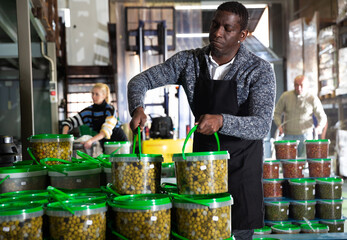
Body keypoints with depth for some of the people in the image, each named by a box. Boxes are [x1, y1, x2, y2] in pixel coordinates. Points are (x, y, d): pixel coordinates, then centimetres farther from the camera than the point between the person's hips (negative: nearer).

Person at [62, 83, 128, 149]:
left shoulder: (110, 109, -16)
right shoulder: (89, 111, -3)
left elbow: (106, 131, -27)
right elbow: (70, 121, -5)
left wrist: (91, 140, -40)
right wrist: (64, 136, -23)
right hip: (104, 144, 3)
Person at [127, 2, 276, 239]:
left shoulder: (260, 70, -14)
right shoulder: (189, 61, -4)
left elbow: (262, 126, -25)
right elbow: (140, 80, -2)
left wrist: (221, 120, -44)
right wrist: (138, 108, -24)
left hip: (241, 164, -3)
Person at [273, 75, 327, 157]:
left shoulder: (313, 98, 0)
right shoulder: (285, 96, 2)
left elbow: (322, 117, 6)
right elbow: (277, 113, 11)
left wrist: (320, 126, -14)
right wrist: (279, 125, -6)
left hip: (305, 136, -1)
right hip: (288, 136, 1)